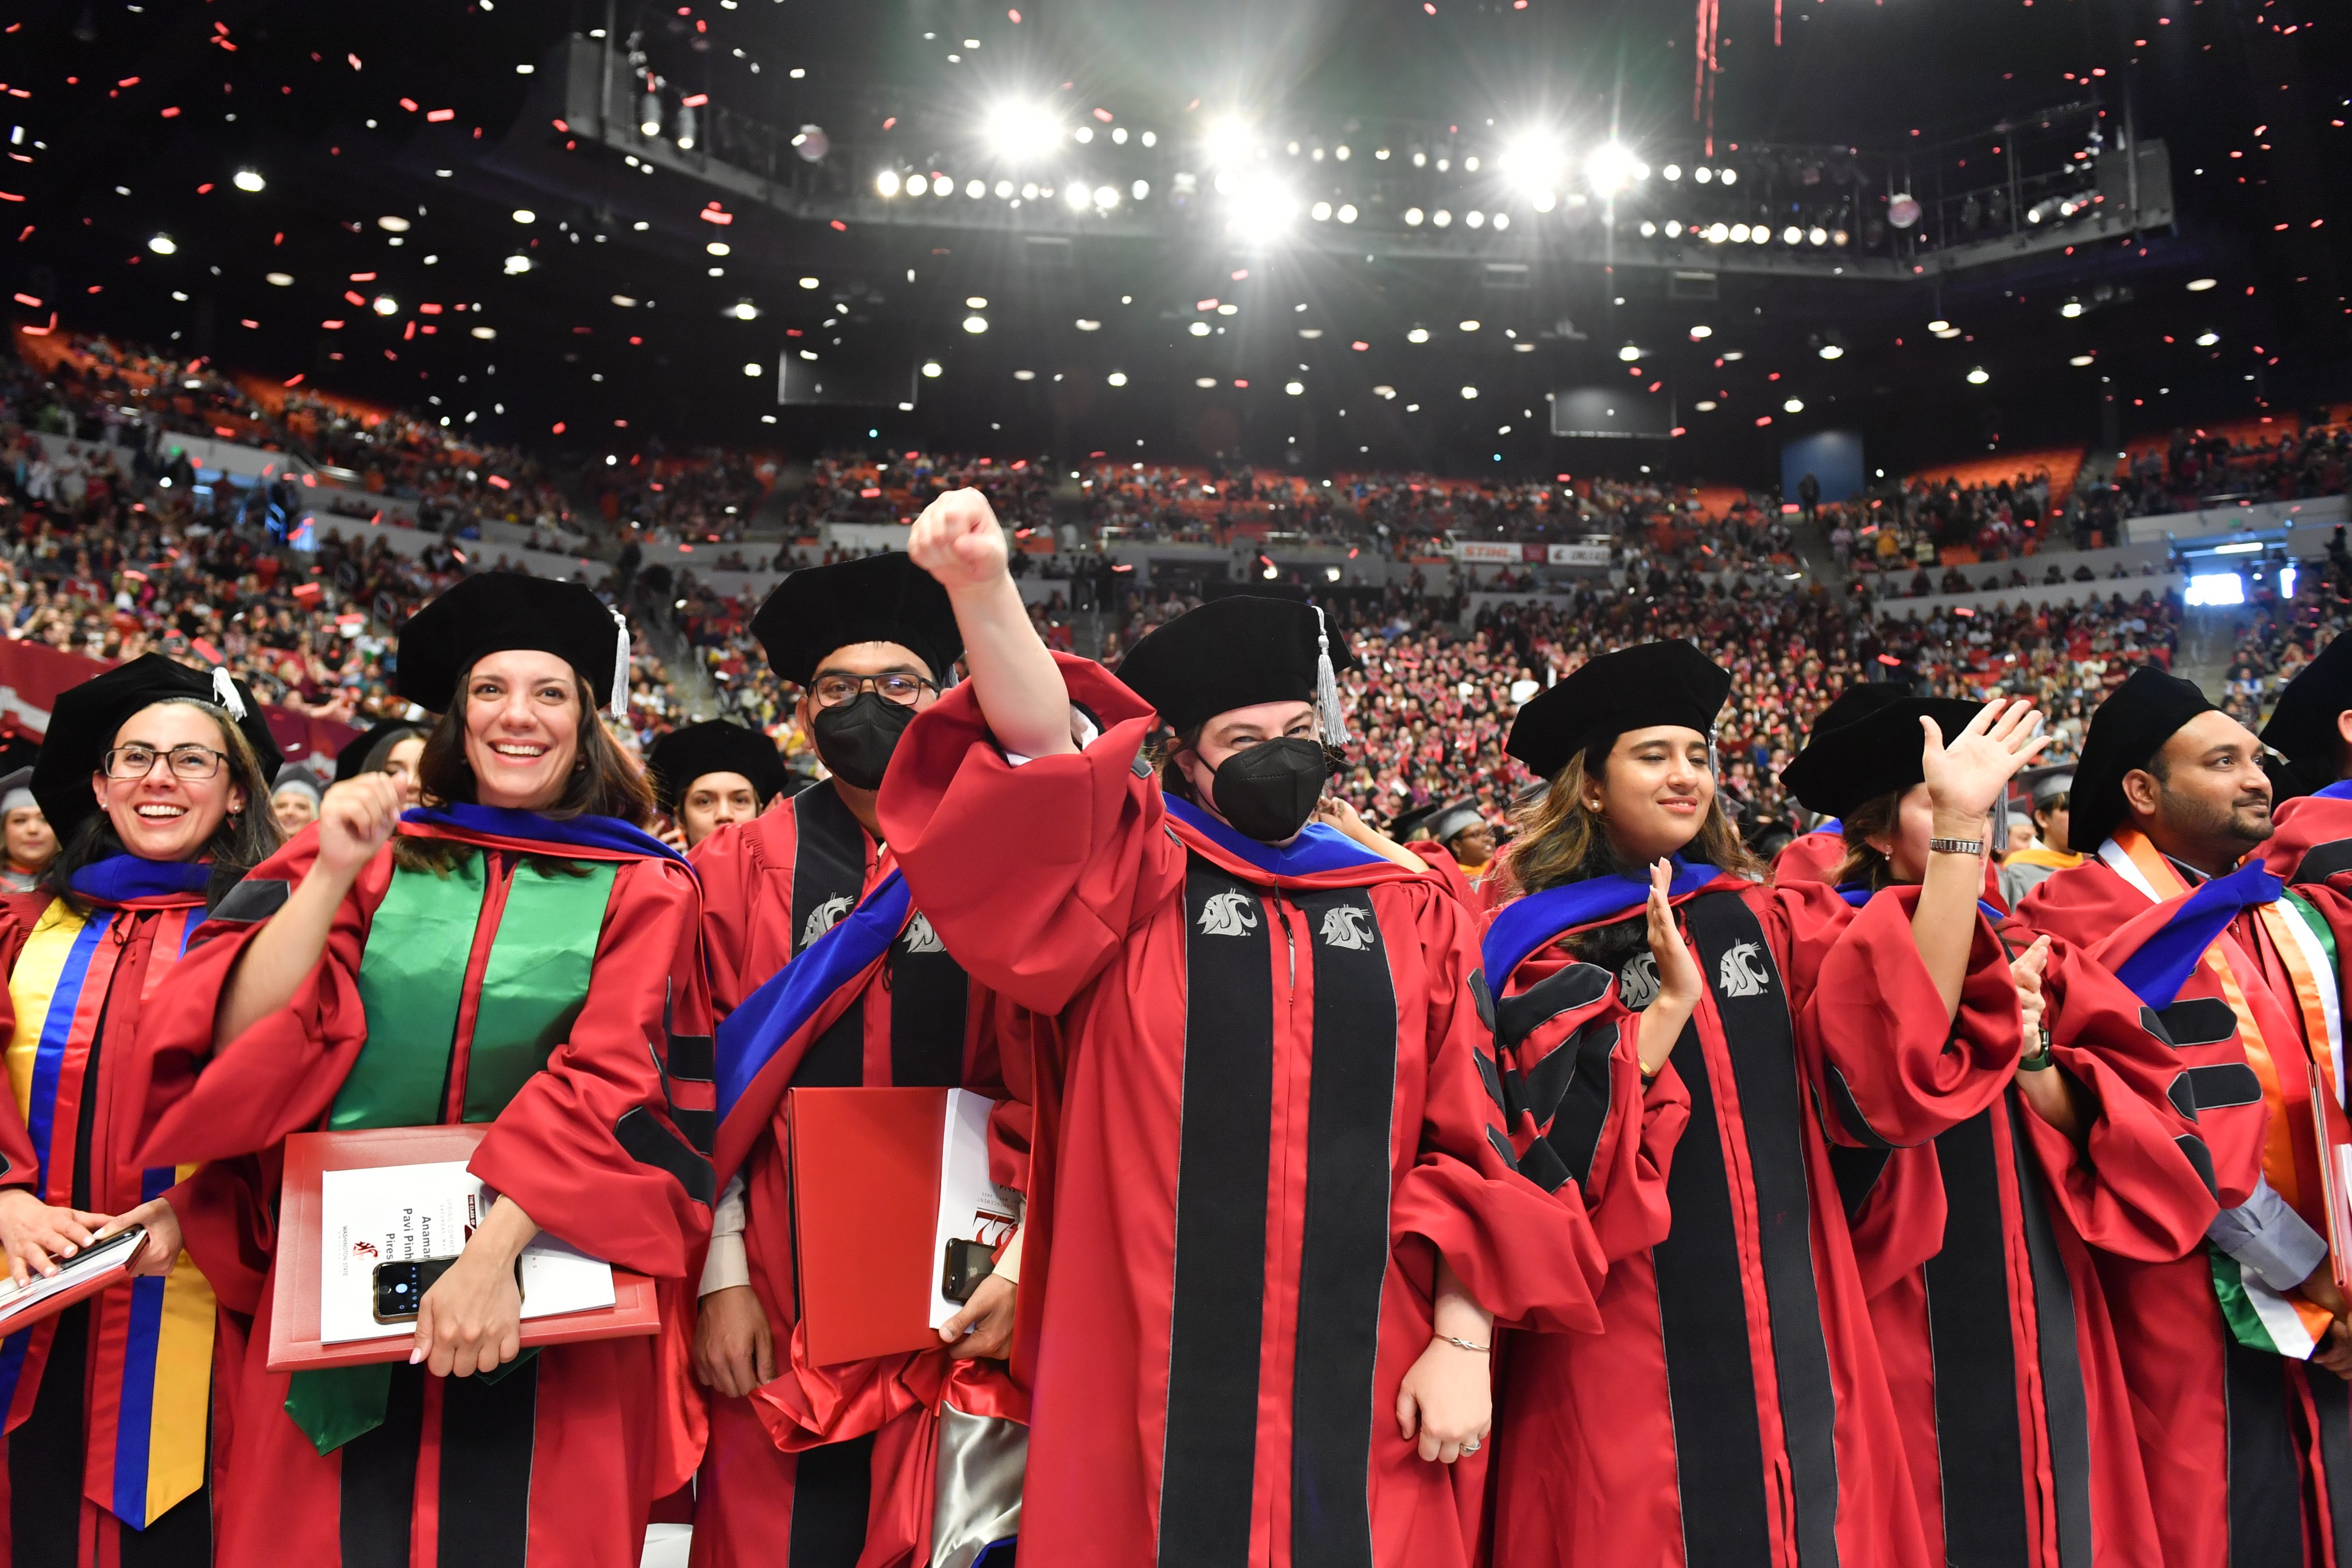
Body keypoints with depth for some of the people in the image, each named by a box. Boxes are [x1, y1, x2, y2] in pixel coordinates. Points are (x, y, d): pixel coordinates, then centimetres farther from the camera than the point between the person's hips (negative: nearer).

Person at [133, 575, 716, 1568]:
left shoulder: (643, 889, -2)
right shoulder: (375, 855, 5)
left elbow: (612, 1083, -13)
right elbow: (244, 1040, -3)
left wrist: (494, 1250, -24)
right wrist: (331, 873, -14)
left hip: (544, 1290, -1)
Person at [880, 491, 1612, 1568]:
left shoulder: (1414, 917, 9)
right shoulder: (1132, 884, 3)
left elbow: (1470, 1147, 6)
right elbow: (1044, 751, -15)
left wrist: (1465, 1341, -1)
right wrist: (982, 587, -30)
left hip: (1365, 1373, 2)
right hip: (1150, 1373, -1)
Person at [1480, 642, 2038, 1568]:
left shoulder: (1764, 922, 8)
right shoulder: (1541, 948, -3)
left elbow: (1902, 1039, -9)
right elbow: (1552, 1151, -14)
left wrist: (1959, 824, -14)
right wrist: (1668, 1002, -21)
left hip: (1790, 1340, 4)